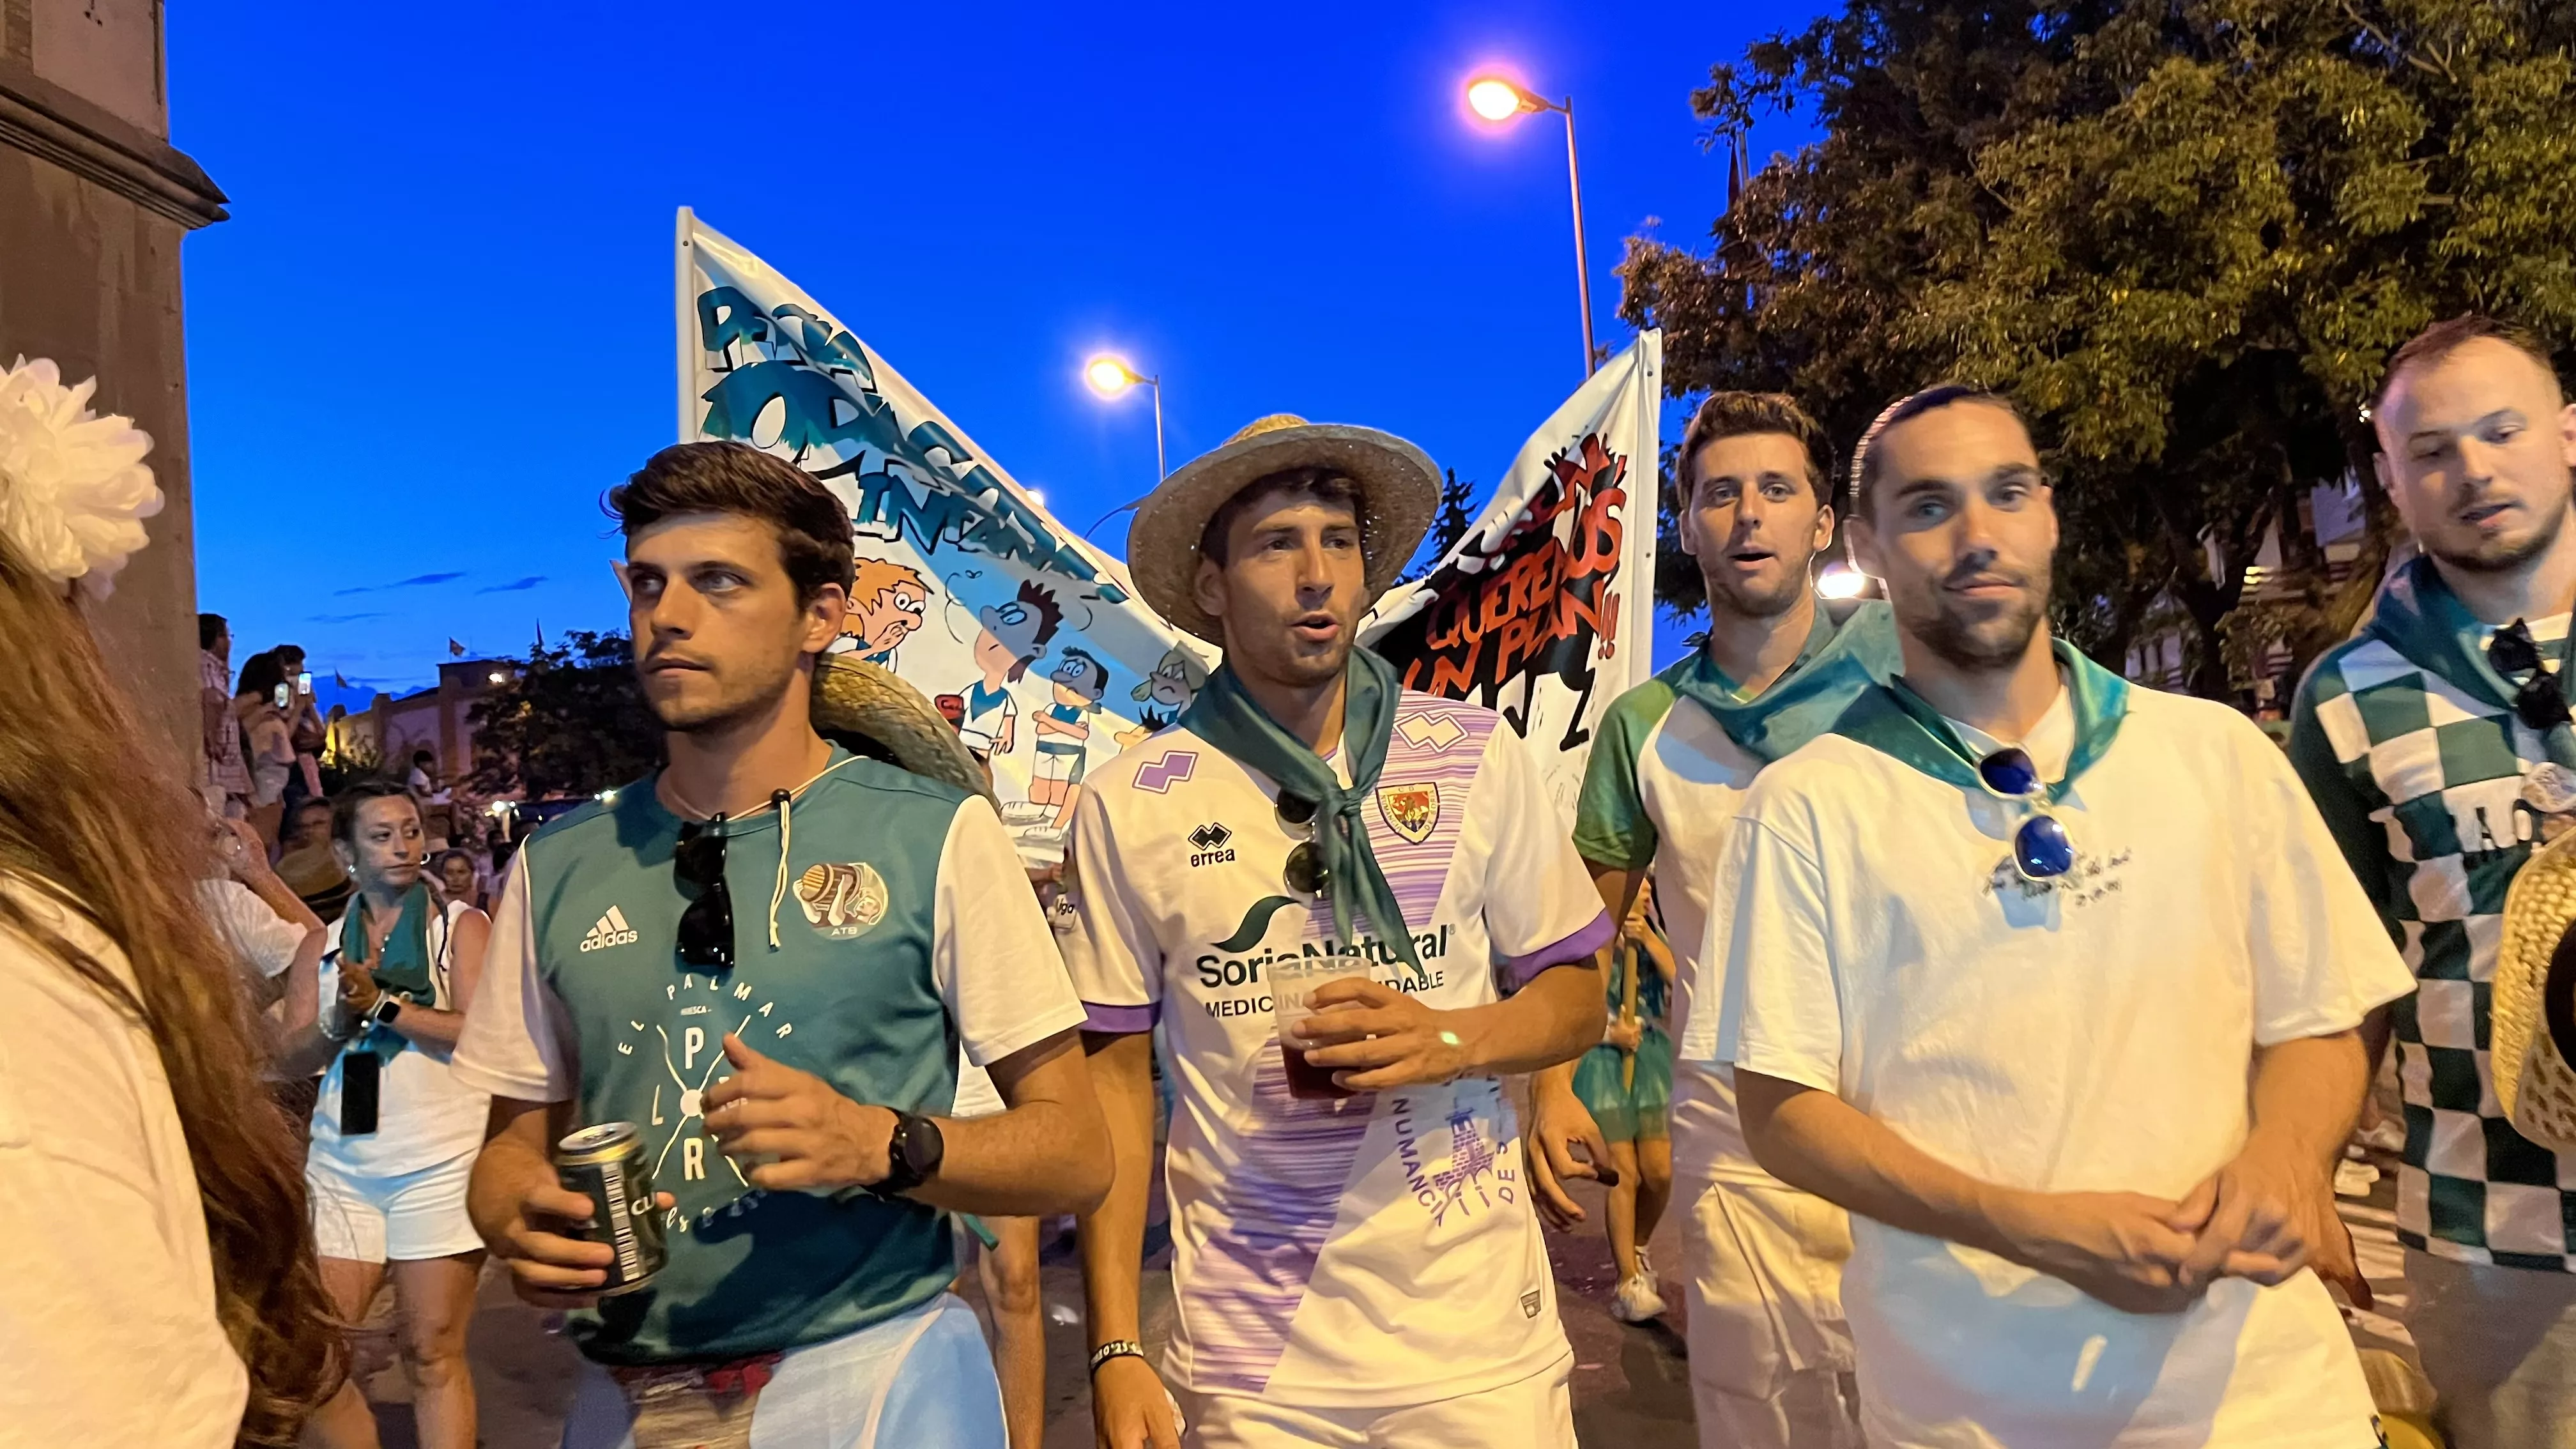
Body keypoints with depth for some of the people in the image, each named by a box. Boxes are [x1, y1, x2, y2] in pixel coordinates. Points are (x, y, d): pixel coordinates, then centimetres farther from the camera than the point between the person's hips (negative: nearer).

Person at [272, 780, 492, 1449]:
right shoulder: (327, 939, 13)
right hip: (340, 1164, 4)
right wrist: (339, 1025, -9)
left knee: (434, 1353, -2)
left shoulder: (460, 923, 2)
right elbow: (301, 1056, 10)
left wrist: (384, 1005, -14)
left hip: (438, 1162, -4)